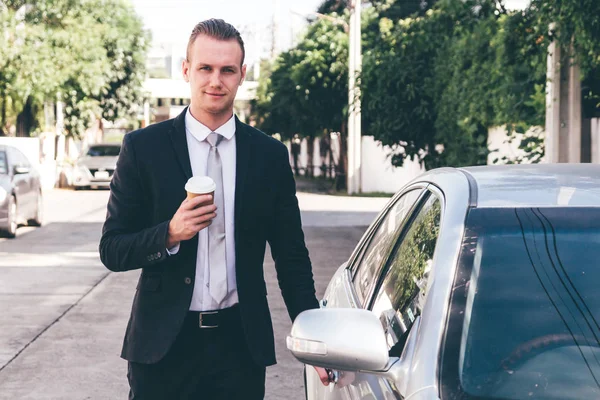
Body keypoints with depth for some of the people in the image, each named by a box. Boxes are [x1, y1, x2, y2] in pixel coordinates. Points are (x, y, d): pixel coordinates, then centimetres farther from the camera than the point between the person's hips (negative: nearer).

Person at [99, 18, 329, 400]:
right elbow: (112, 250, -2)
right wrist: (170, 234, -19)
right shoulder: (143, 147, -2)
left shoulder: (270, 154, 3)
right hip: (163, 344, -1)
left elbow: (291, 257, 8)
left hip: (242, 342, 1)